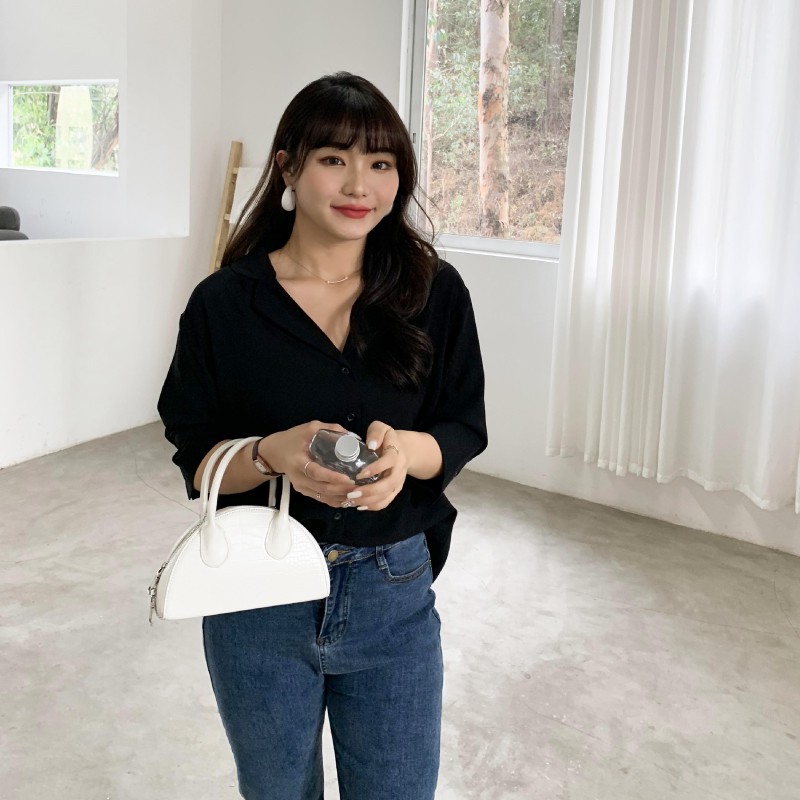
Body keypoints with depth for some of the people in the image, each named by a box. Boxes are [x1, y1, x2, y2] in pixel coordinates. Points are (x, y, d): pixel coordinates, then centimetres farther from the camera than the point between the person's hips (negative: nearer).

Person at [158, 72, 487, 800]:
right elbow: (197, 461, -5)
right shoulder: (222, 304, -8)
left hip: (394, 593, 1)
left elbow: (466, 432, -1)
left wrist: (407, 450, -24)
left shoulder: (435, 292, -5)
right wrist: (272, 453, -26)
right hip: (257, 596, 0)